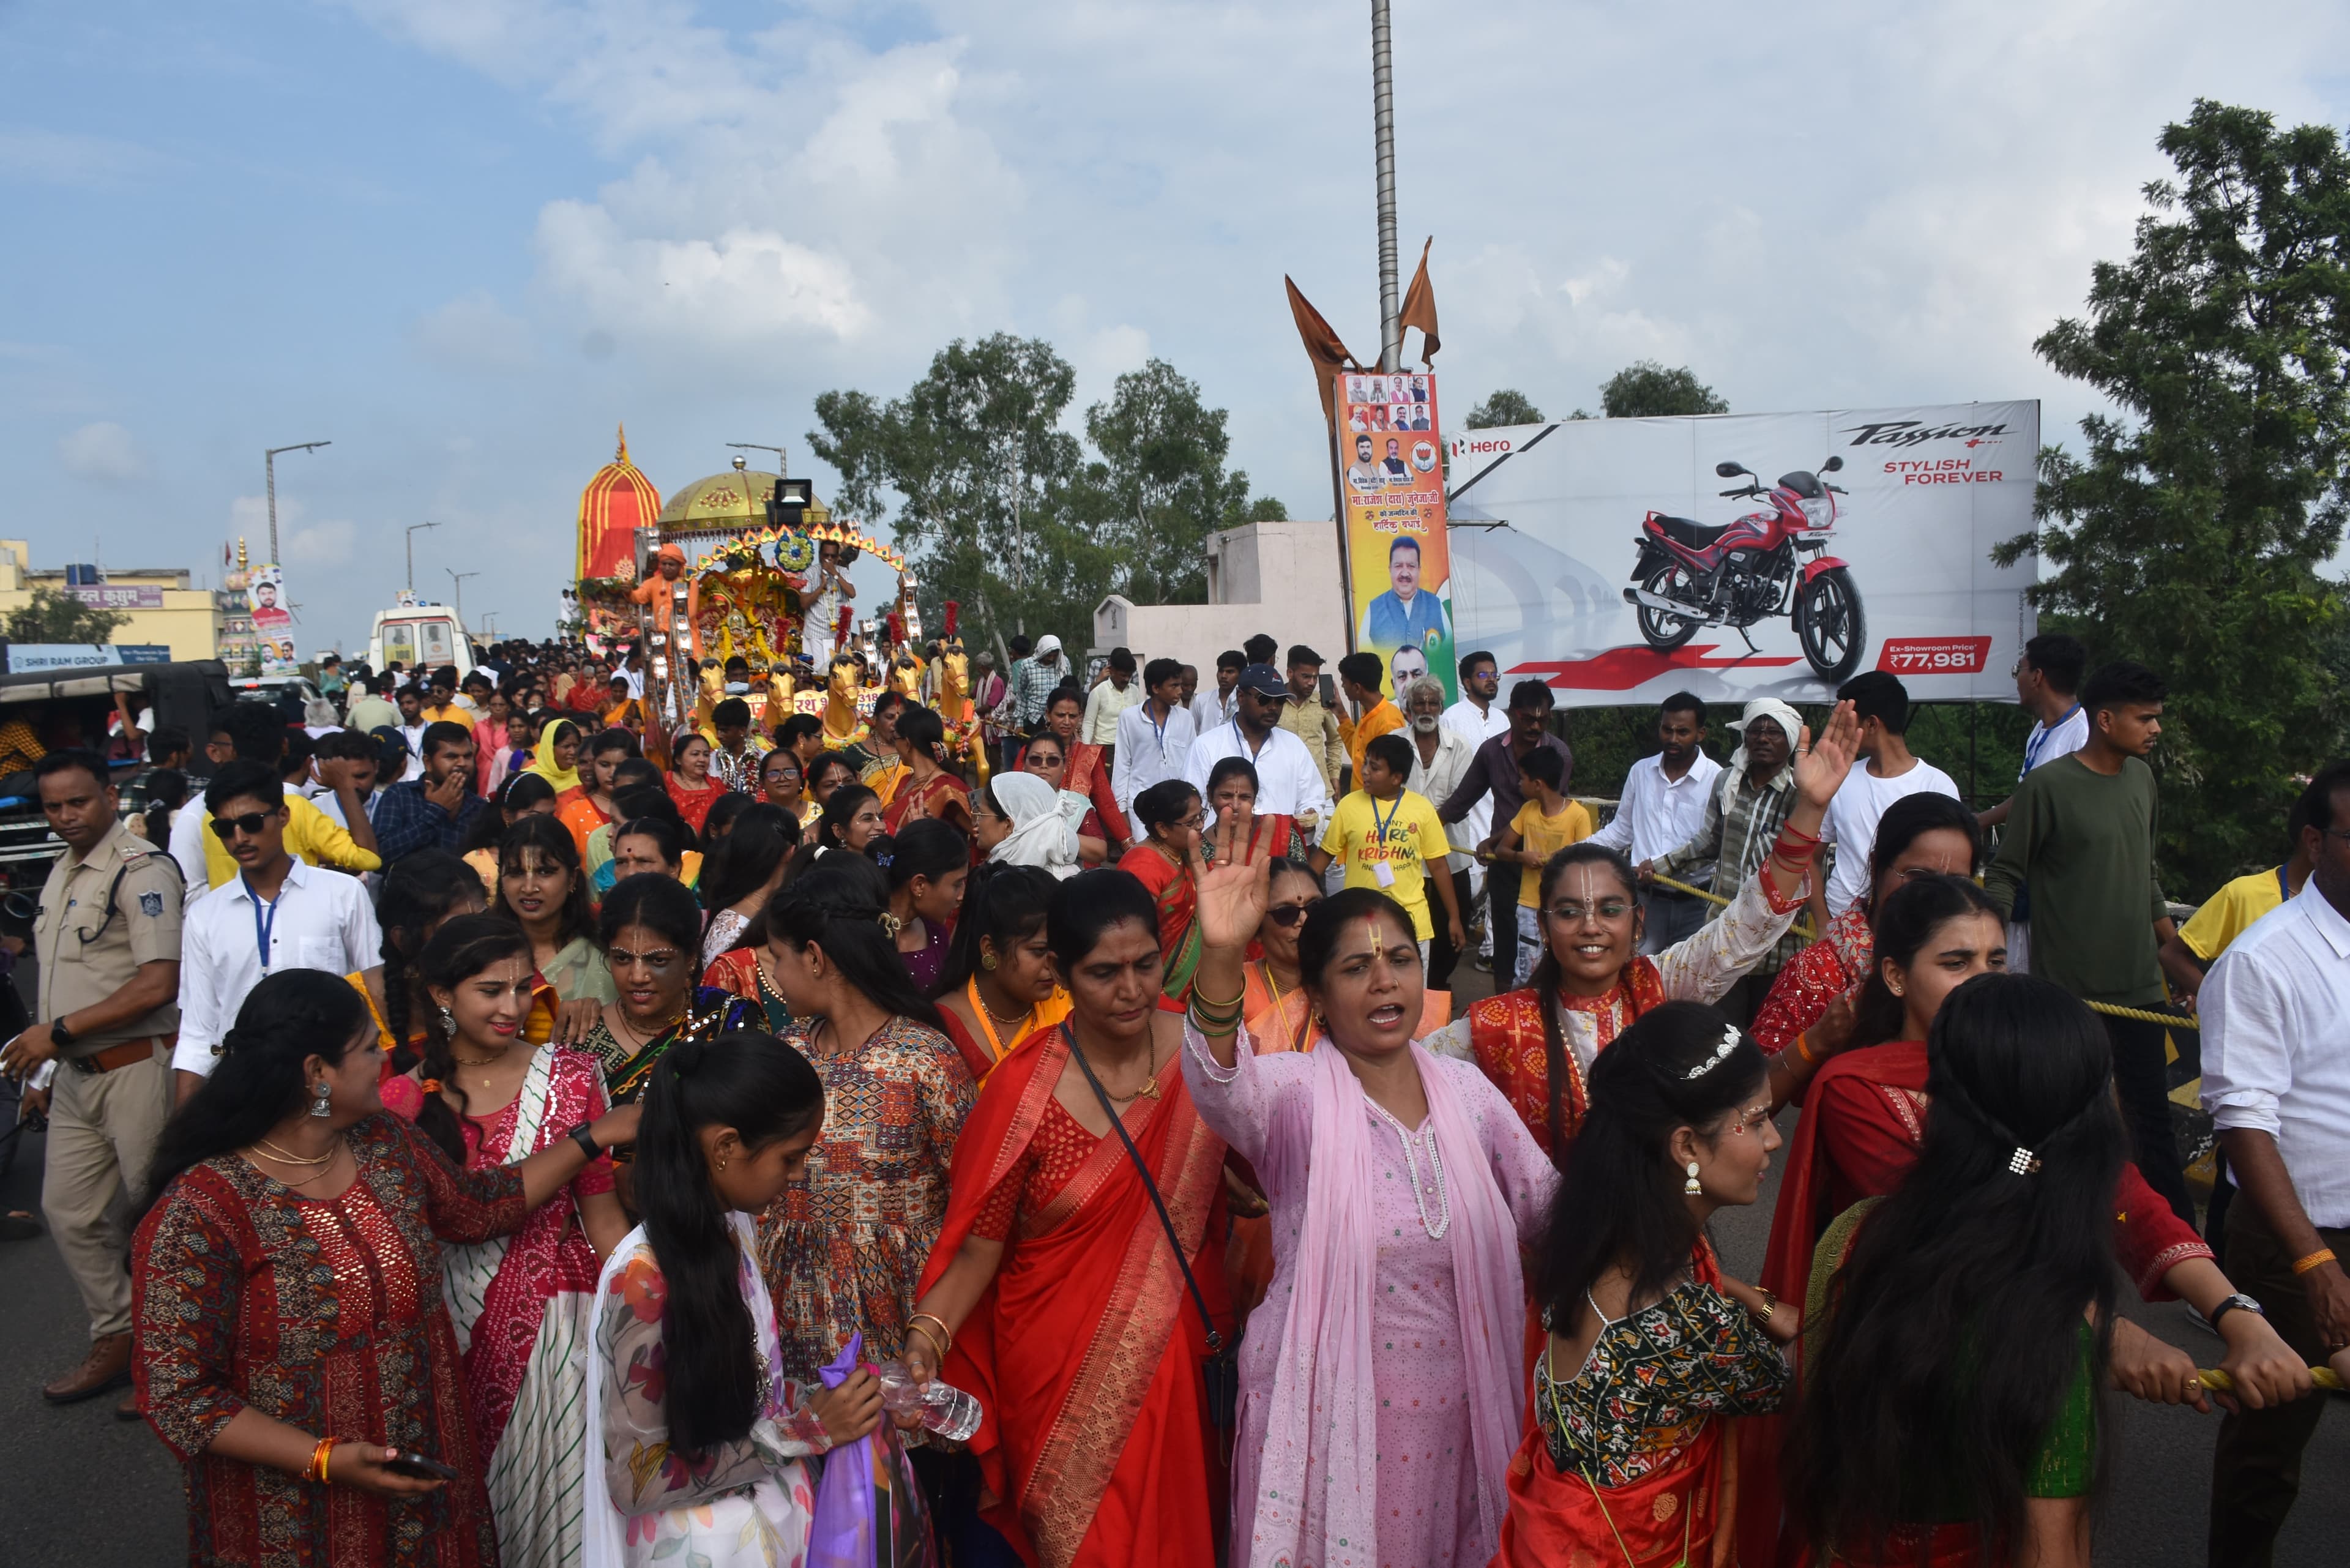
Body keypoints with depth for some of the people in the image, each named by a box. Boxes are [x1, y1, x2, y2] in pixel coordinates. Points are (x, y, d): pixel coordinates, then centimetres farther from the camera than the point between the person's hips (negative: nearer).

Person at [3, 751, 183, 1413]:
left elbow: (158, 984, -22)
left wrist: (60, 1031, -18)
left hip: (136, 1068, -9)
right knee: (68, 1209, 13)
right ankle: (115, 1340, 26)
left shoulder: (141, 870, -15)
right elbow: (66, 972, 19)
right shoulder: (61, 872, 13)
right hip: (77, 1073, 9)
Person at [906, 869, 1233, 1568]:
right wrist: (927, 1337, -22)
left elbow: (1239, 1188, 6)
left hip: (1168, 1352, 3)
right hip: (1060, 1361, -2)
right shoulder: (1024, 1089, -16)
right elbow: (980, 1241, -11)